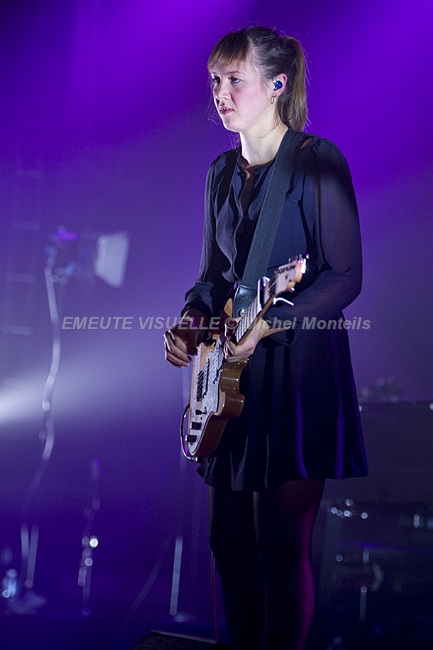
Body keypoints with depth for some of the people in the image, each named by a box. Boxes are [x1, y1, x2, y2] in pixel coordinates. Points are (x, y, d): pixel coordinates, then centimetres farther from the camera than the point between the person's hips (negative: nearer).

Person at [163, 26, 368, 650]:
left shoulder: (318, 161, -9)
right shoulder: (223, 171, 13)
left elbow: (345, 276, -12)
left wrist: (270, 323, -24)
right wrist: (191, 321, 0)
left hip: (297, 370, -7)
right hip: (231, 374, 7)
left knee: (282, 542, -5)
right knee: (229, 537, 10)